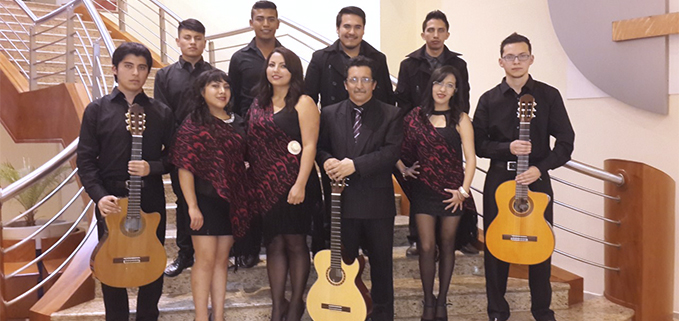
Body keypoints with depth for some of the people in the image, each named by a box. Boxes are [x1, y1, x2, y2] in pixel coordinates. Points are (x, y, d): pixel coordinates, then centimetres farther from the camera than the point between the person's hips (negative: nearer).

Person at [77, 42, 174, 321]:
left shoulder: (162, 113, 5)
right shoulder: (96, 110, 2)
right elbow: (86, 160, -2)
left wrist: (152, 167, -15)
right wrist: (99, 195, -16)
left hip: (151, 200, 1)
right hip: (112, 201, -1)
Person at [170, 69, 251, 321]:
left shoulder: (237, 124, 9)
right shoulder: (193, 125, -7)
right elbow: (185, 168, -11)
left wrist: (243, 201, 7)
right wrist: (192, 206, -17)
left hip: (232, 201, 5)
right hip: (206, 200, -5)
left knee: (222, 259, 11)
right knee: (206, 259, -2)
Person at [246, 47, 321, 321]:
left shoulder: (303, 103, -5)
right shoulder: (259, 103, 12)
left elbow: (309, 146, -12)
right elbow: (253, 145, 14)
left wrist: (300, 185, -19)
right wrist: (252, 183, 7)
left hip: (294, 186, -5)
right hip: (266, 186, 5)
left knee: (295, 242, 4)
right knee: (274, 244, 8)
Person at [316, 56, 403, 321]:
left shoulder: (390, 115, 1)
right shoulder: (329, 114, 9)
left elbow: (391, 151, -11)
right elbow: (320, 147, 10)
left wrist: (355, 164, -20)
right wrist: (327, 161, -14)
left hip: (378, 202, -1)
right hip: (342, 200, 1)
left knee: (381, 263, 10)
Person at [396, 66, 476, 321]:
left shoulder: (460, 119, -1)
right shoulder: (416, 116, 4)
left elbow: (470, 158, -5)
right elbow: (398, 147, 8)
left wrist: (464, 190, -12)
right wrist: (402, 168, -7)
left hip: (452, 192, 0)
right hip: (423, 190, 1)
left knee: (447, 246, 9)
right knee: (426, 247, -1)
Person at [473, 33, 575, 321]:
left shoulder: (549, 95, 0)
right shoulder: (489, 99, 3)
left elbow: (565, 141, -2)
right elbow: (478, 144, 2)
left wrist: (540, 168, -16)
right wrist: (507, 148, -16)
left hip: (536, 178, 0)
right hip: (499, 179, 1)